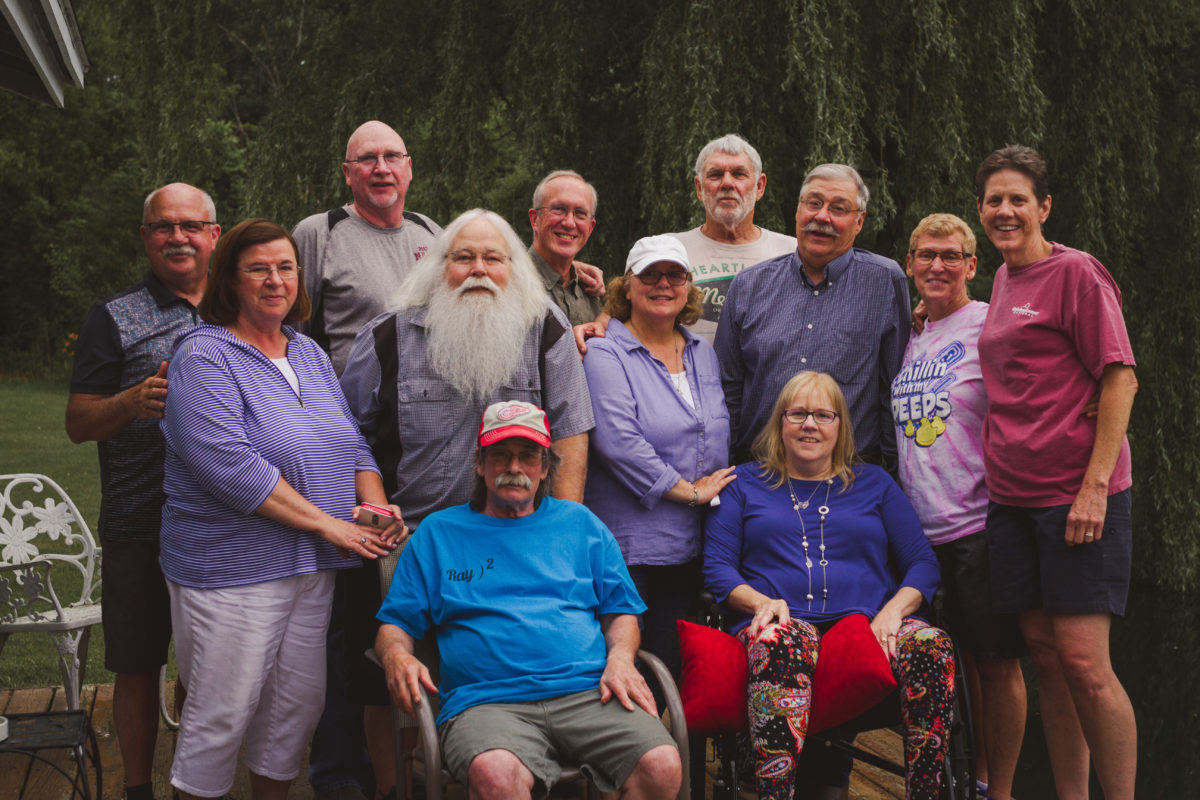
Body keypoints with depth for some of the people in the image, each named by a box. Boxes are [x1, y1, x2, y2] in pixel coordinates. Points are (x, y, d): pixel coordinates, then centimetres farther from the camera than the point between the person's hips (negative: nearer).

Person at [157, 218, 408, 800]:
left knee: (298, 707, 13)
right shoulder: (204, 354, -10)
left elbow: (351, 441, 15)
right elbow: (226, 463, -21)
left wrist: (377, 509, -5)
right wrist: (326, 522, -20)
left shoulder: (308, 353, 13)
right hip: (231, 570, -7)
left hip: (312, 566, 7)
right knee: (223, 713, 0)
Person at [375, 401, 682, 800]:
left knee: (662, 767, -26)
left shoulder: (580, 523, 22)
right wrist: (397, 656, -7)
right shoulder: (438, 532, 18)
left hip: (587, 692, 2)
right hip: (486, 702, -2)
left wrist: (620, 657, -1)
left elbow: (620, 611, 21)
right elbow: (394, 625, 17)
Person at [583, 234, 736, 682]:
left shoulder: (702, 353, 15)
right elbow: (618, 443, -18)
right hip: (628, 544, -6)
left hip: (691, 543, 6)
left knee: (671, 666, 9)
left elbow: (718, 437, 23)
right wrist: (689, 491, -13)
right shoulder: (606, 354, -7)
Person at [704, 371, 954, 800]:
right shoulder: (744, 484, 20)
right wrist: (760, 602, -10)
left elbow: (922, 563, 15)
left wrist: (894, 610, -7)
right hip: (785, 620, -2)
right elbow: (717, 565, 11)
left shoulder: (874, 483, 23)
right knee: (777, 644, -40)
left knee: (932, 645, -31)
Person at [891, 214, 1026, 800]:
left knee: (996, 663, 2)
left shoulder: (990, 326, -6)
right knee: (958, 657, 14)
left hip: (979, 524, -6)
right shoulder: (911, 340, 13)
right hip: (922, 528, 6)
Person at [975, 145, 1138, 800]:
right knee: (1044, 655, 8)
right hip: (1012, 496, 7)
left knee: (1083, 663, -8)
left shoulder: (1076, 272, -6)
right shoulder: (1002, 280, 15)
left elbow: (1120, 379, -11)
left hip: (1077, 496, -7)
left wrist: (1095, 486, -17)